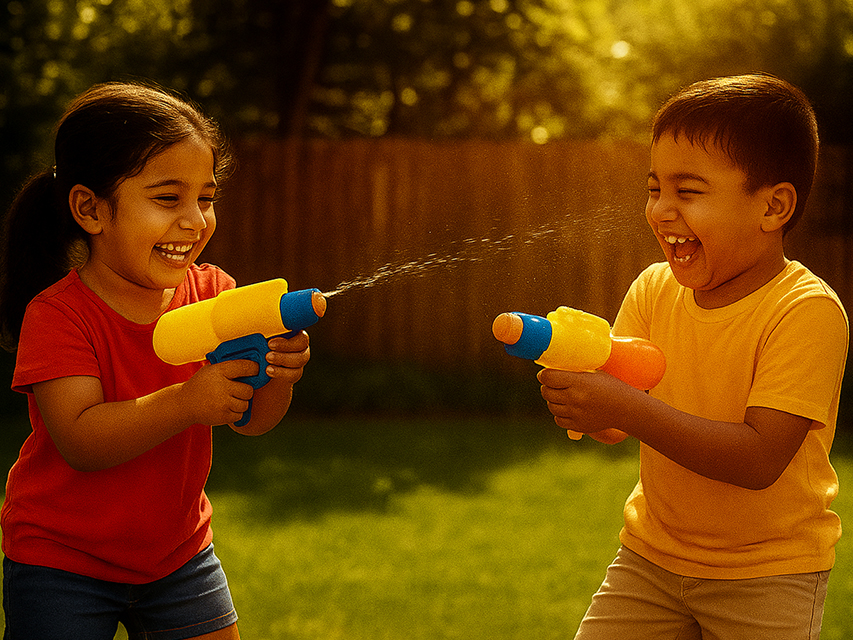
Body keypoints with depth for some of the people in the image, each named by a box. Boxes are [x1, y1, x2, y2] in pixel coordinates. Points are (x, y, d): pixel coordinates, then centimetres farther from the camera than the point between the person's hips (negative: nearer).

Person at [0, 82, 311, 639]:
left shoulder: (211, 293, -5)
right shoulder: (57, 315, -19)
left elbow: (251, 421, -8)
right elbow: (80, 442, -29)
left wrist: (277, 376, -31)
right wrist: (187, 403, -41)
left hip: (178, 551, 5)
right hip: (63, 566, -4)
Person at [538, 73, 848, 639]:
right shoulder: (654, 290, -3)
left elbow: (759, 460, -29)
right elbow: (613, 430, -3)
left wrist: (625, 407, -36)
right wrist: (579, 391, -26)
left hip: (768, 576, -5)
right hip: (653, 551, 5)